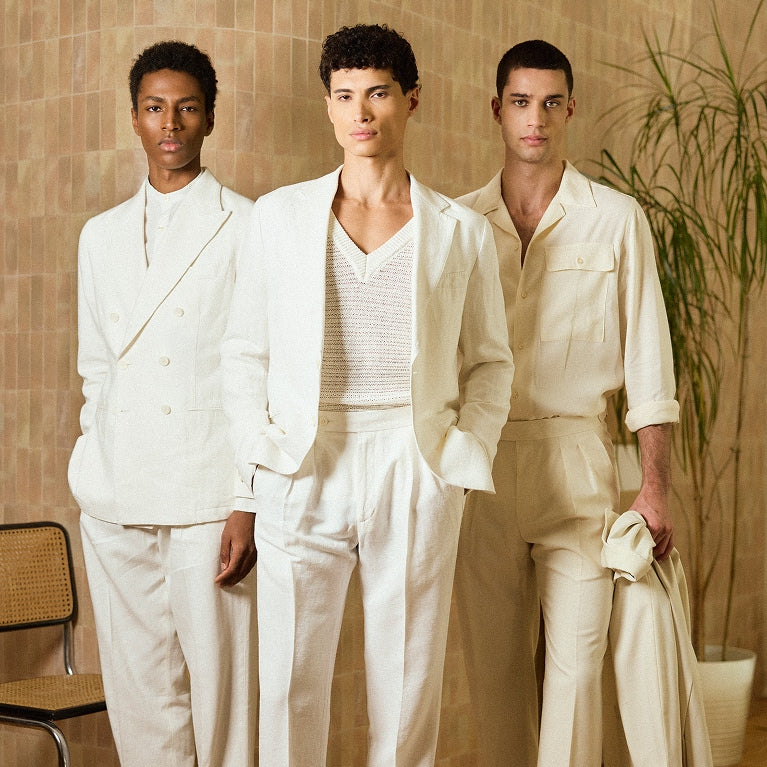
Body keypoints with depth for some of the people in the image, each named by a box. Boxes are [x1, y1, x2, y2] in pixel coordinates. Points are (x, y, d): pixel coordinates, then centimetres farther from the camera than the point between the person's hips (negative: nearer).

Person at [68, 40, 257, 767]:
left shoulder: (248, 230, 1)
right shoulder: (101, 235, 16)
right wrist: (94, 466, 11)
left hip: (207, 496, -4)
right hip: (114, 500, 4)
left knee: (219, 687, -2)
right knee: (137, 688, 7)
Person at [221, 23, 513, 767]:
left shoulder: (461, 231, 7)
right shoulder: (279, 216, 8)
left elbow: (489, 361, 14)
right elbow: (244, 351, 11)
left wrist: (467, 453, 0)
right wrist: (259, 449, -2)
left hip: (416, 476, 0)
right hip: (302, 476, 0)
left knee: (408, 684, 5)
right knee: (288, 683, 0)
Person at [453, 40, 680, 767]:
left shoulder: (616, 219, 2)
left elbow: (646, 356, 1)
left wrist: (654, 486, -4)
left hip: (577, 464, -2)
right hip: (481, 463, 2)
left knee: (575, 663, -6)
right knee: (493, 666, 8)